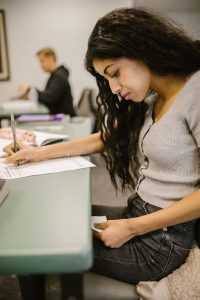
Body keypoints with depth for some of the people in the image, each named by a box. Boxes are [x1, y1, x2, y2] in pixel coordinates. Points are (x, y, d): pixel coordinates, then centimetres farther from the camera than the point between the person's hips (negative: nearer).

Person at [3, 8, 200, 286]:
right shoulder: (152, 98, 7)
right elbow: (106, 138, 14)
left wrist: (132, 228, -18)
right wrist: (39, 153, 9)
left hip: (162, 238, -7)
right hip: (137, 213, 7)